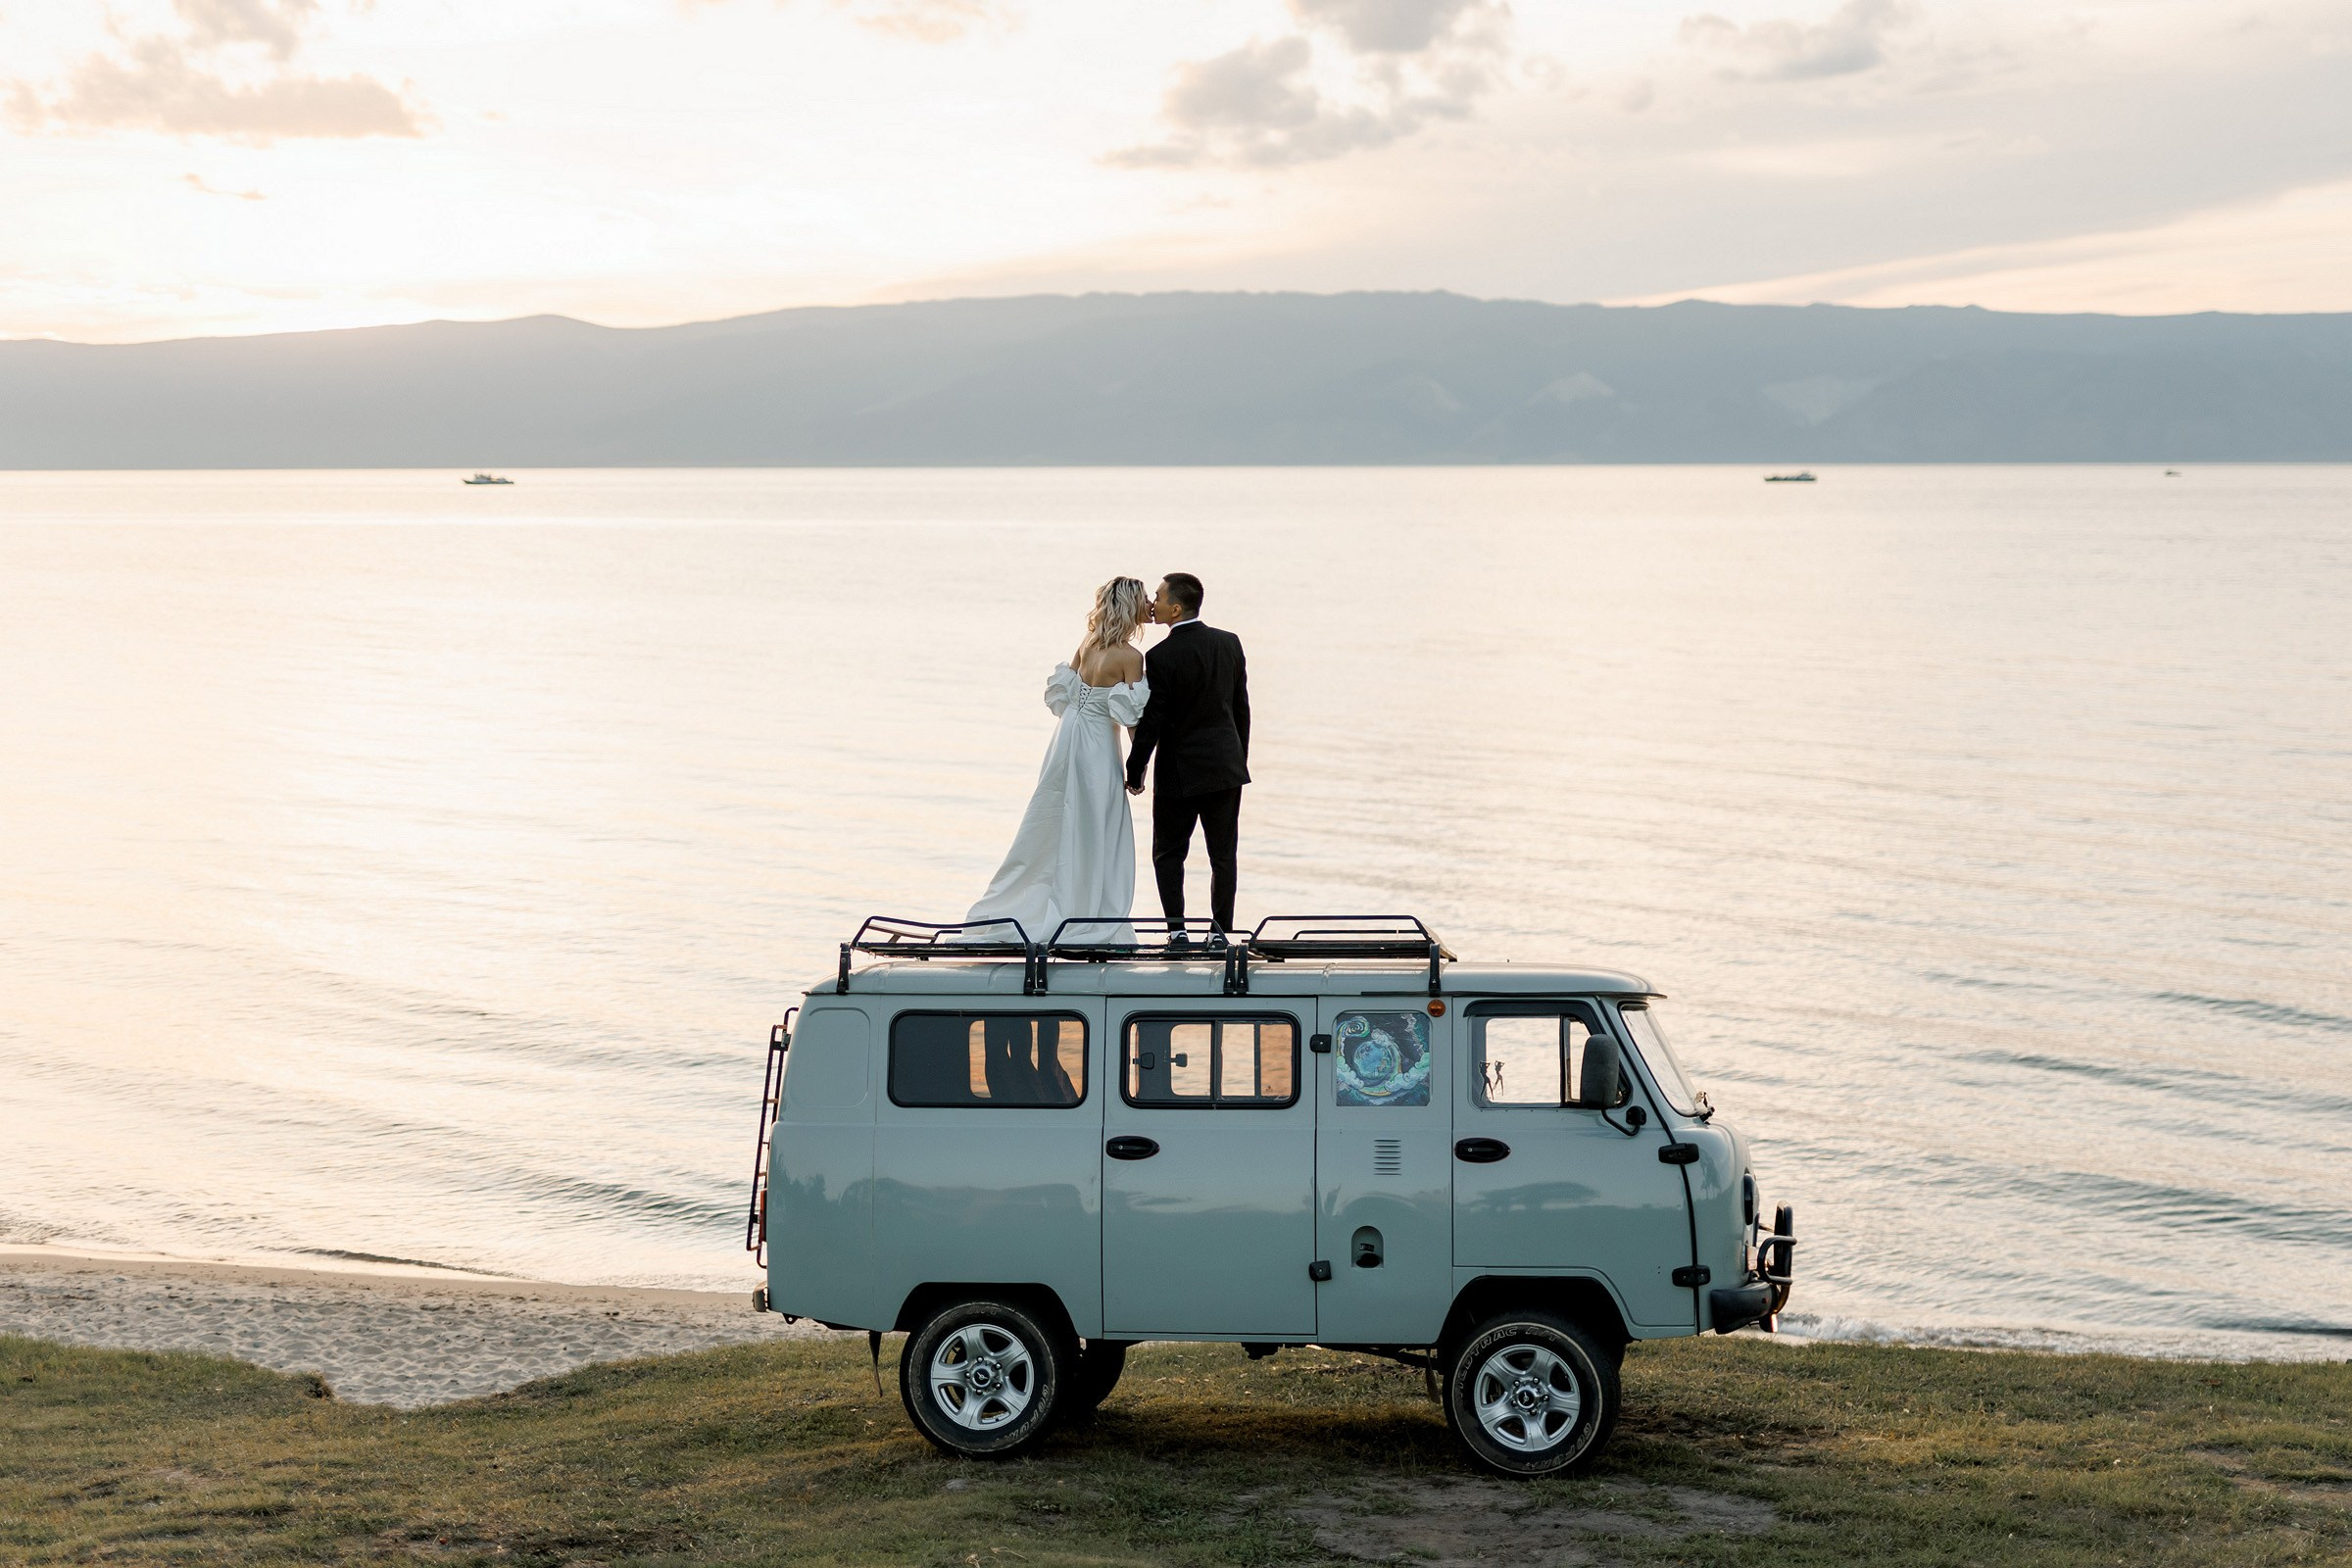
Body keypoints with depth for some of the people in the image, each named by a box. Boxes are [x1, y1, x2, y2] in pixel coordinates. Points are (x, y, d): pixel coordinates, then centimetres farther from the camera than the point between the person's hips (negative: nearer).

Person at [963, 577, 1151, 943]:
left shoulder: (1088, 644, 5)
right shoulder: (1130, 657, -15)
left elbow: (1060, 692, 11)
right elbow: (1132, 717, -15)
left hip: (1068, 734, 7)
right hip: (1097, 748, -7)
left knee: (1049, 826, 15)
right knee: (1094, 835, 2)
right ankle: (1088, 921, 7)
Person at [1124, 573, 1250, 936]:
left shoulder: (1161, 657, -16)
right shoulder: (1229, 643, 0)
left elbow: (1151, 722, -14)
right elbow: (1241, 708, 8)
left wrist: (1135, 773, -3)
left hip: (1179, 771, -4)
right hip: (1226, 768, 4)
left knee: (1168, 855, 9)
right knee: (1223, 856, 9)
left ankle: (1177, 932, 4)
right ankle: (1222, 933, 11)